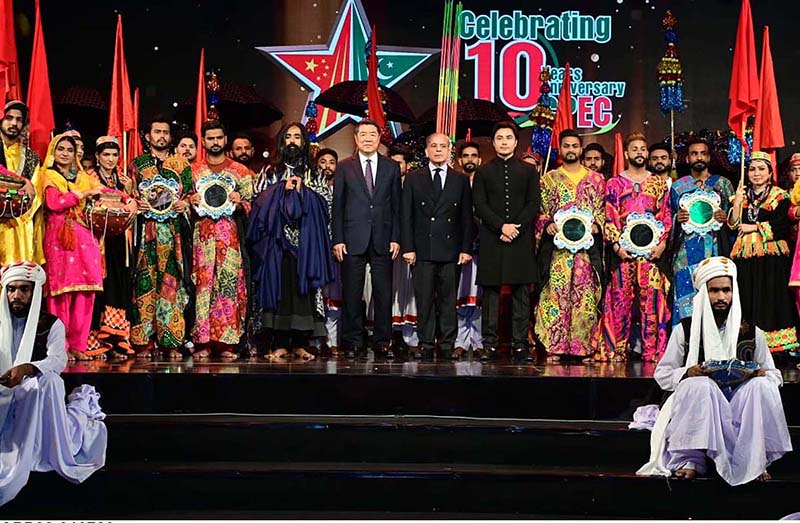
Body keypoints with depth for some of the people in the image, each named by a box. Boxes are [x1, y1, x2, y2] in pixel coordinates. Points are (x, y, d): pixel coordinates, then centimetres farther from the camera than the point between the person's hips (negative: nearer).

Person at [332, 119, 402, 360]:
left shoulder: (392, 167, 11)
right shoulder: (344, 167, 8)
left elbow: (396, 206, 9)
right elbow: (337, 206, 5)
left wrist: (395, 238, 0)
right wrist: (338, 240, -3)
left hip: (382, 240, 1)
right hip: (353, 240, -1)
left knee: (384, 294, 2)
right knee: (352, 295, 1)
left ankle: (382, 343, 9)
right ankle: (353, 344, 9)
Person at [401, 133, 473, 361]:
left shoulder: (461, 181, 11)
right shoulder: (413, 179, 9)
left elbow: (466, 218, 9)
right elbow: (406, 216, 5)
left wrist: (466, 249, 0)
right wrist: (408, 248, -4)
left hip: (451, 252, 1)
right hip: (422, 250, 0)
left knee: (449, 301, 2)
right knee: (424, 301, 1)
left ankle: (447, 346, 9)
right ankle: (426, 346, 8)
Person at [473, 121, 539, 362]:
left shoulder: (529, 171, 12)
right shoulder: (483, 172, 11)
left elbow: (534, 204, 4)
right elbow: (479, 205, 1)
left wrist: (516, 227, -10)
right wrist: (501, 226, -12)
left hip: (521, 241, 0)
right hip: (491, 241, 0)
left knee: (521, 293, 0)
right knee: (491, 292, 0)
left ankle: (520, 344, 3)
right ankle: (490, 344, 4)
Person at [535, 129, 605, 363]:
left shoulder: (596, 179, 14)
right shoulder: (549, 179, 13)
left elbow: (603, 210, 11)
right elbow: (541, 211, 10)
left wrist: (596, 225, -8)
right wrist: (547, 225, -10)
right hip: (558, 245, -1)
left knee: (586, 295, -2)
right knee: (556, 295, -6)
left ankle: (585, 347, 3)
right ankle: (554, 348, -4)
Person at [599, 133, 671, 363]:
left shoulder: (659, 183, 14)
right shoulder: (614, 184, 10)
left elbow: (666, 216, 9)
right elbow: (609, 218, 4)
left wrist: (662, 243, -5)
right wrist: (616, 245, -9)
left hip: (651, 249, 1)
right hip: (623, 250, -1)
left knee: (652, 300, -3)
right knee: (620, 300, -2)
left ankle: (652, 352, 1)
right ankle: (615, 351, 2)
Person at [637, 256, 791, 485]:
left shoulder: (752, 332, 11)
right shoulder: (684, 330, 6)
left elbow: (774, 375, 16)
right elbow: (662, 374, 6)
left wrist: (763, 375, -9)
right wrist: (686, 373, -16)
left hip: (739, 405, 2)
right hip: (696, 405, -2)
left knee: (762, 386, -28)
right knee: (700, 384, -34)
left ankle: (754, 461, -21)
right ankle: (689, 459, -29)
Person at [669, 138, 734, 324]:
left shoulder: (722, 183, 11)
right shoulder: (678, 186, 13)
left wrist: (726, 217, -8)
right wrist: (677, 218, -5)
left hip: (715, 248, 0)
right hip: (686, 251, 0)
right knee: (687, 291, -5)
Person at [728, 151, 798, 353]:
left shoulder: (780, 196, 4)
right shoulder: (742, 194, 16)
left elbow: (781, 226, -7)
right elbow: (733, 225, 6)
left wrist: (753, 227, -6)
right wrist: (738, 201, -4)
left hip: (772, 256, -3)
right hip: (745, 255, 3)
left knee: (772, 299, -6)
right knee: (748, 301, 0)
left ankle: (776, 345, -3)